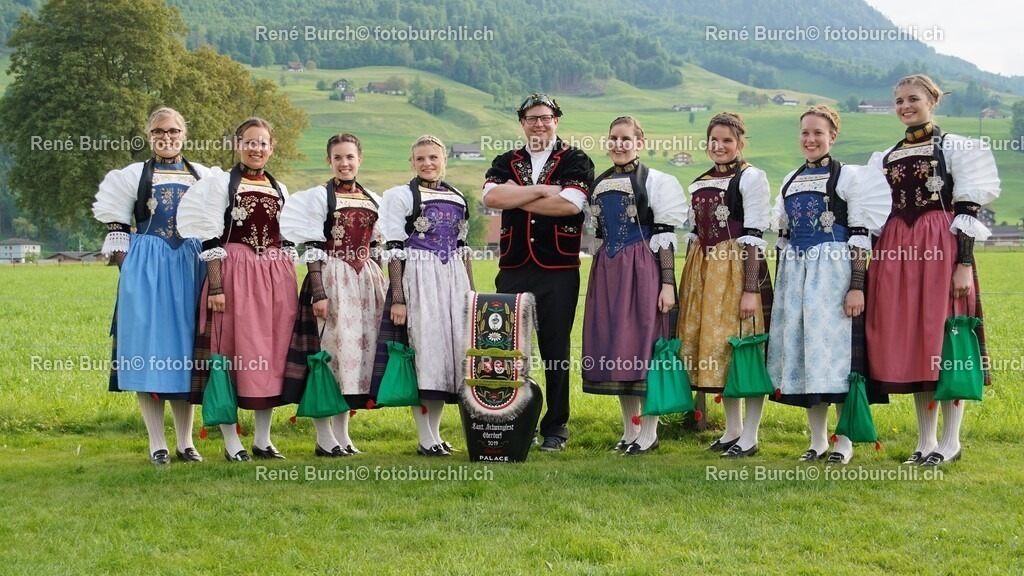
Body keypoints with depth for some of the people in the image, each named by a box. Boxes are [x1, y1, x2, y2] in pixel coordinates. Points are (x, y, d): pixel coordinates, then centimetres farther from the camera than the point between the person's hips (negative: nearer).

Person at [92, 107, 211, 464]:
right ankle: (157, 444, 1)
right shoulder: (133, 175, 6)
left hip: (190, 269, 2)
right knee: (147, 351, -5)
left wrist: (212, 267, 4)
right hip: (145, 270, -2)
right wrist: (128, 269, -7)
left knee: (185, 349, 4)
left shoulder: (202, 176, 12)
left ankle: (186, 442, 10)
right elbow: (116, 225, 3)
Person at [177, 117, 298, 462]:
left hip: (276, 278, 5)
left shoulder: (281, 191, 15)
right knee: (232, 352, -4)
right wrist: (216, 287, -13)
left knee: (271, 356, 5)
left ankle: (263, 439, 14)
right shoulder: (220, 183, 1)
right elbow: (211, 240, -5)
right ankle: (231, 442, 3)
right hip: (234, 274, -4)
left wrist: (291, 288, 9)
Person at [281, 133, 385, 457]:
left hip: (366, 281, 6)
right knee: (329, 349, -7)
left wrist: (381, 287, 13)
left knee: (360, 349, 5)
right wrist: (319, 293, -15)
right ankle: (324, 438, -1)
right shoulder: (318, 196, -2)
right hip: (331, 278, -6)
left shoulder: (373, 200, 13)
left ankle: (342, 434, 14)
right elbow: (312, 249, -7)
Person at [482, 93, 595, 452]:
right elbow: (490, 196, -7)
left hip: (559, 271, -3)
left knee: (556, 351, 2)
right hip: (513, 270, 3)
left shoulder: (575, 161, 4)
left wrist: (516, 199, -6)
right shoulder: (506, 162, 13)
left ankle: (556, 427, 11)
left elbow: (571, 204, -15)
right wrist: (542, 190, -11)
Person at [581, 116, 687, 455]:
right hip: (607, 272, 6)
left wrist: (667, 283, -13)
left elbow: (665, 236, -7)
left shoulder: (656, 181, -2)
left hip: (642, 271, -6)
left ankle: (649, 433, 4)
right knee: (612, 346, 7)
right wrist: (598, 280, 16)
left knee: (643, 342, -5)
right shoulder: (599, 185, 15)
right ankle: (630, 430, 17)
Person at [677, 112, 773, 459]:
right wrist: (687, 285, 14)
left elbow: (753, 238, -11)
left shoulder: (751, 178, -4)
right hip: (703, 269, 7)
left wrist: (751, 289, -17)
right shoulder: (698, 185, 16)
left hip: (737, 269, -7)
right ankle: (732, 429, 19)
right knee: (712, 348, 8)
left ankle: (750, 437, 1)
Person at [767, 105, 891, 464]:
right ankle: (817, 440, 13)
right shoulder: (790, 181, 15)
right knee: (802, 351, 4)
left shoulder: (850, 176, -1)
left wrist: (857, 286, -15)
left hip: (833, 272, -6)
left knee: (834, 348, -7)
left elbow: (860, 236, -7)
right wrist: (778, 286, 15)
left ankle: (844, 441, 2)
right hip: (795, 274, 6)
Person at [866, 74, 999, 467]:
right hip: (897, 253, 5)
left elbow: (968, 211, -5)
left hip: (941, 248, -5)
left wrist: (965, 264, -13)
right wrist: (869, 270, 11)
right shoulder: (885, 159, 17)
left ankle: (950, 440, 3)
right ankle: (925, 440, 12)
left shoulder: (954, 148, 2)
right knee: (910, 344, 5)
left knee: (944, 337, -5)